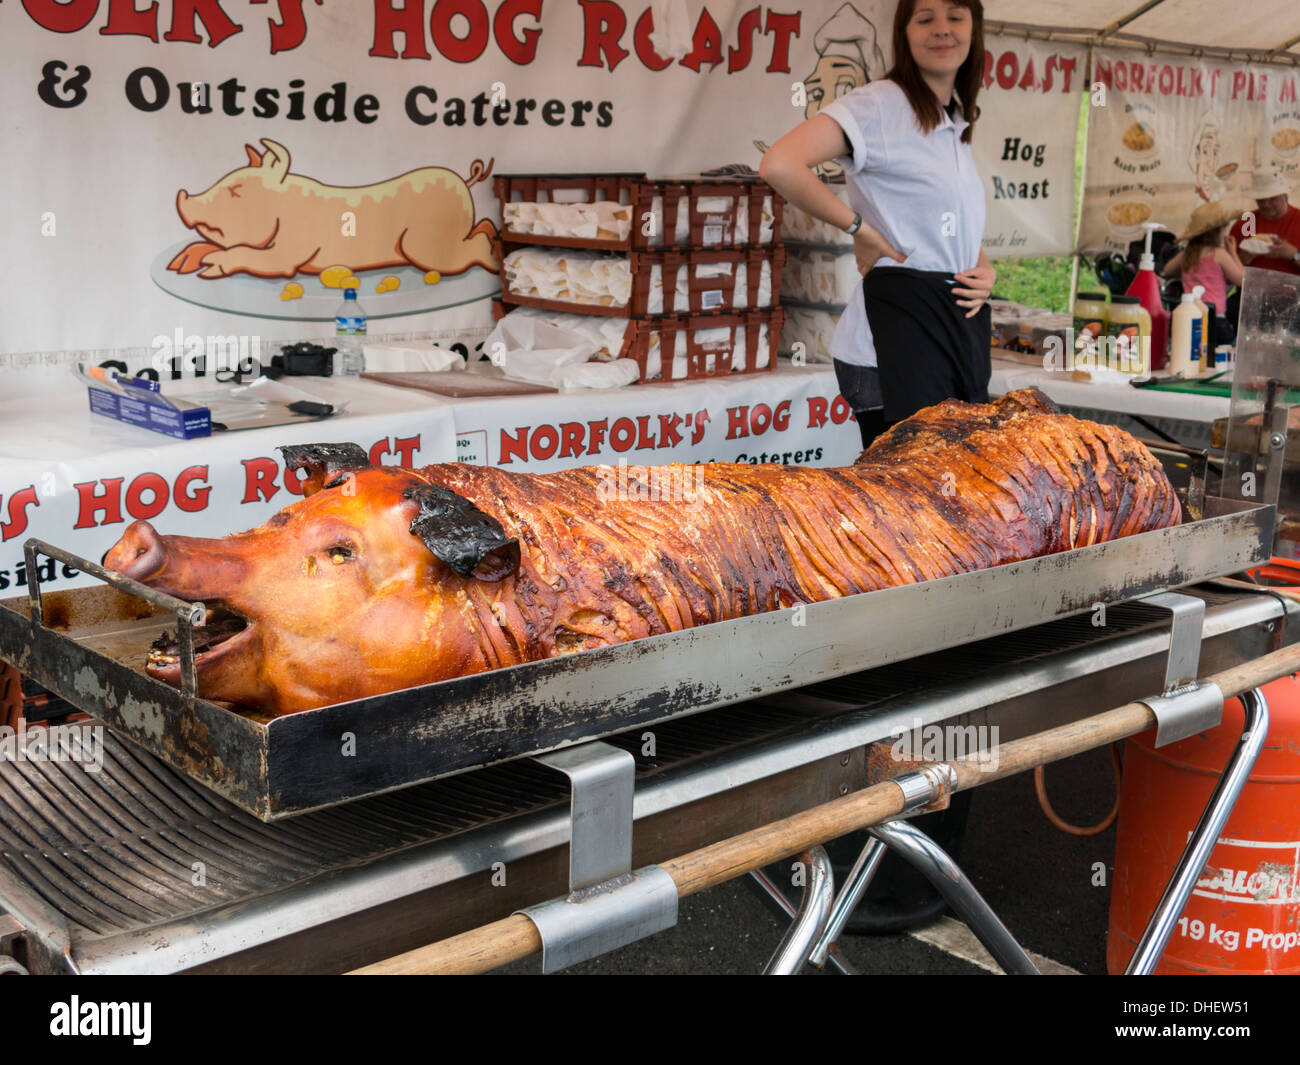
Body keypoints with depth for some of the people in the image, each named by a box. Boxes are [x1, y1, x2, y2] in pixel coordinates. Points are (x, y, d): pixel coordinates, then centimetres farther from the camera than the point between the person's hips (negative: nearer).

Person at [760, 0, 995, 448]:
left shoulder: (957, 125, 17)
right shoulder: (879, 104, -9)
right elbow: (779, 165, -25)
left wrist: (986, 270, 6)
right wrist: (860, 229, -16)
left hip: (962, 323, 9)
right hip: (900, 324, -9)